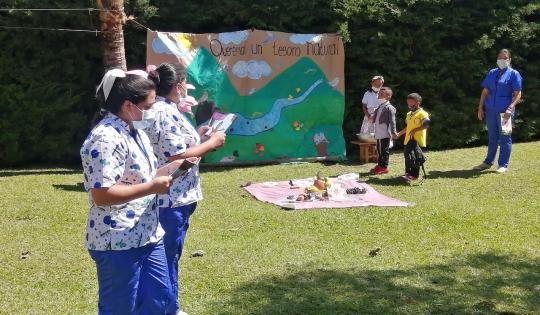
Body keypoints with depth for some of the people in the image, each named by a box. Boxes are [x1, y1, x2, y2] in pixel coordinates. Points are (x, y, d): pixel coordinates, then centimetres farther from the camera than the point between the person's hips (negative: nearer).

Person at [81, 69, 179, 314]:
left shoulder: (135, 131, 11)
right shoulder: (106, 138, -21)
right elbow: (101, 195, -27)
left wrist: (164, 172, 4)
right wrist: (152, 187, -21)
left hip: (147, 236, 10)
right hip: (118, 242, -10)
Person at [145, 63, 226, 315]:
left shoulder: (154, 109, 12)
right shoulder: (166, 114, -19)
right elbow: (178, 157, -24)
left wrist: (197, 134, 18)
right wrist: (212, 143, -13)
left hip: (160, 197, 10)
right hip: (172, 199, -10)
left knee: (162, 256, 19)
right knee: (168, 257, 1)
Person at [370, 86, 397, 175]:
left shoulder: (389, 108, -12)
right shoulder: (379, 107, 14)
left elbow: (392, 121, -17)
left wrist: (393, 132, -22)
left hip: (385, 134, -9)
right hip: (379, 133, 9)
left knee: (385, 151, -1)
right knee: (379, 150, 17)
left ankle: (384, 167, 6)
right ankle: (380, 165, 27)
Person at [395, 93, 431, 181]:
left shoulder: (422, 113, -11)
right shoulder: (409, 114, 17)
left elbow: (427, 124, -21)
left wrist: (415, 130, -24)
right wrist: (399, 134, 23)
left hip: (417, 140, -8)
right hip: (408, 140, 8)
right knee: (407, 155, 11)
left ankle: (414, 175, 1)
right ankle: (408, 173, 22)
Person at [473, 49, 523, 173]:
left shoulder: (514, 74, -1)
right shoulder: (492, 73, 14)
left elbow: (518, 94, -7)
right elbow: (485, 91, 15)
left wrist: (510, 108, -19)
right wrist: (480, 108, 7)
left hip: (504, 112, -4)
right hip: (490, 110, 5)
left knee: (504, 138, 2)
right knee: (492, 137, 13)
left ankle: (503, 165, 9)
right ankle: (488, 162, 21)